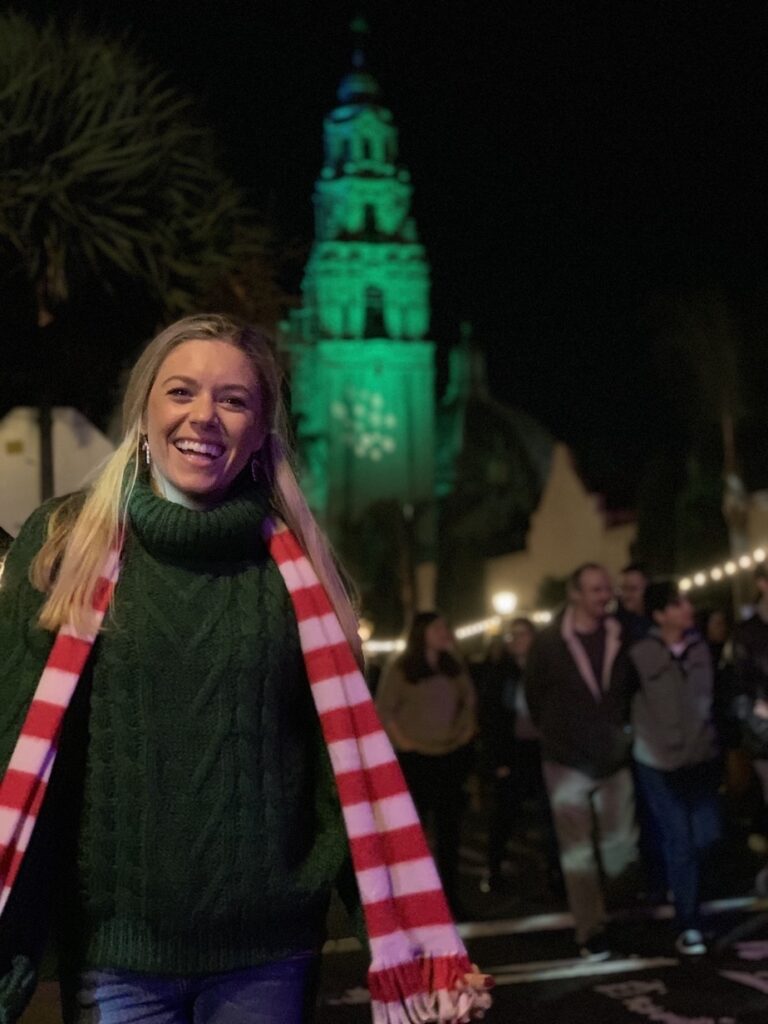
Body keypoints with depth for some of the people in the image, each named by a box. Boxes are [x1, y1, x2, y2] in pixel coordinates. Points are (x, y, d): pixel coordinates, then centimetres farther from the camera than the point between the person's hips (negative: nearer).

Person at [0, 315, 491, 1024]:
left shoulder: (296, 564, 3)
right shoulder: (62, 544, -1)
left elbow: (346, 759, 2)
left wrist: (407, 934, -6)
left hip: (270, 946, 1)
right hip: (112, 946, -1)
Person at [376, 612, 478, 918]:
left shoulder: (453, 666, 9)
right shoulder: (401, 668, -4)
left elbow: (470, 699, 16)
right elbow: (384, 709, -5)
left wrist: (468, 729, 2)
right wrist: (401, 740, -11)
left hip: (452, 755, 4)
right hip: (416, 757, -4)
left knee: (449, 828, 9)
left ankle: (450, 894, 17)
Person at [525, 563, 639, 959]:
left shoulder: (620, 638, -2)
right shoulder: (548, 642, -7)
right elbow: (535, 696, 4)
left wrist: (618, 730, 8)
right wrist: (556, 734, 8)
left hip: (613, 759, 2)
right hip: (568, 762, -2)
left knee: (622, 850, 3)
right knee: (577, 852, 2)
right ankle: (591, 932, 11)